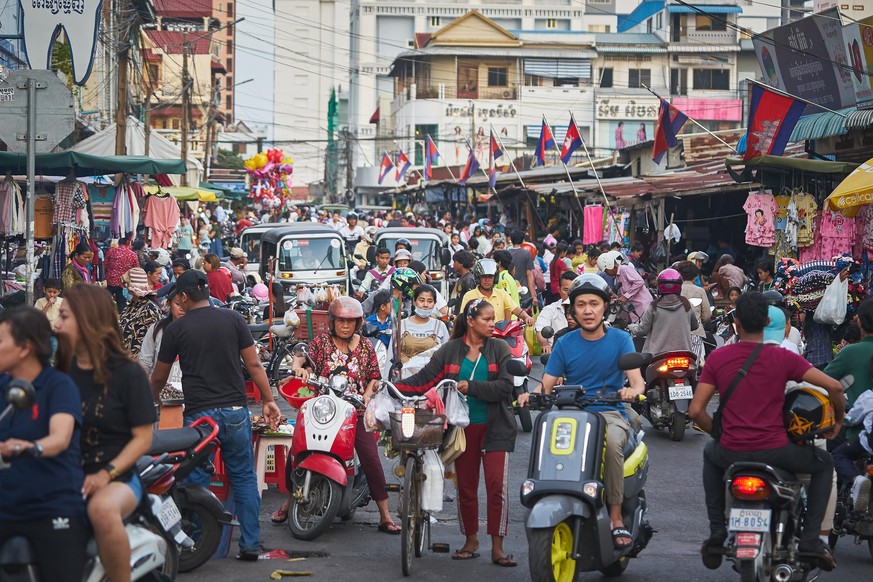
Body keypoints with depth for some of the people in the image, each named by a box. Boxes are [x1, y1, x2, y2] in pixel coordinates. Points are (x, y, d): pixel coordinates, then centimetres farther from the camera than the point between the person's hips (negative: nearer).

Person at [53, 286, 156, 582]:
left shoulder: (127, 373, -4)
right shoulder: (62, 371, 10)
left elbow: (142, 438, -4)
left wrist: (106, 474, -18)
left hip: (117, 477, -4)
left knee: (102, 508, -39)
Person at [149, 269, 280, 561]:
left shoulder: (175, 329, 1)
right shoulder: (233, 319, 4)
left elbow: (159, 377, 11)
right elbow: (253, 364, 2)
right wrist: (268, 400, 9)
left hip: (198, 414, -2)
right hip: (235, 411, 2)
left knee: (196, 483, 5)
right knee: (244, 478, 9)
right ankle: (250, 545, 8)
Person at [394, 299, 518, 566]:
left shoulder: (499, 349, 2)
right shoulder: (450, 351, 4)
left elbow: (505, 387, -9)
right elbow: (423, 379, -1)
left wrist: (471, 387, -18)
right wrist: (390, 387, -13)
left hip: (494, 429, -2)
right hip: (463, 427, 2)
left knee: (497, 486, -8)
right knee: (465, 487, 8)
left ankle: (497, 548, -4)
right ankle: (471, 541, 23)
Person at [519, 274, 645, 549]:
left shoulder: (620, 339, 6)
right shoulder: (565, 344, 12)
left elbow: (637, 379, -5)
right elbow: (547, 384, 7)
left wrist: (633, 390, -30)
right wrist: (531, 395, -17)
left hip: (610, 414, -2)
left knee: (611, 442, -38)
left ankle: (616, 518, -27)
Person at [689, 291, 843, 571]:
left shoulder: (717, 358, -1)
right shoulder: (783, 358, -6)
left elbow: (695, 410, -3)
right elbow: (833, 386, -9)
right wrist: (838, 421, 10)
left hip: (732, 452, 2)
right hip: (775, 451, -2)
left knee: (711, 454, 38)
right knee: (823, 463, 26)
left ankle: (717, 534, 31)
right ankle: (810, 539, 12)